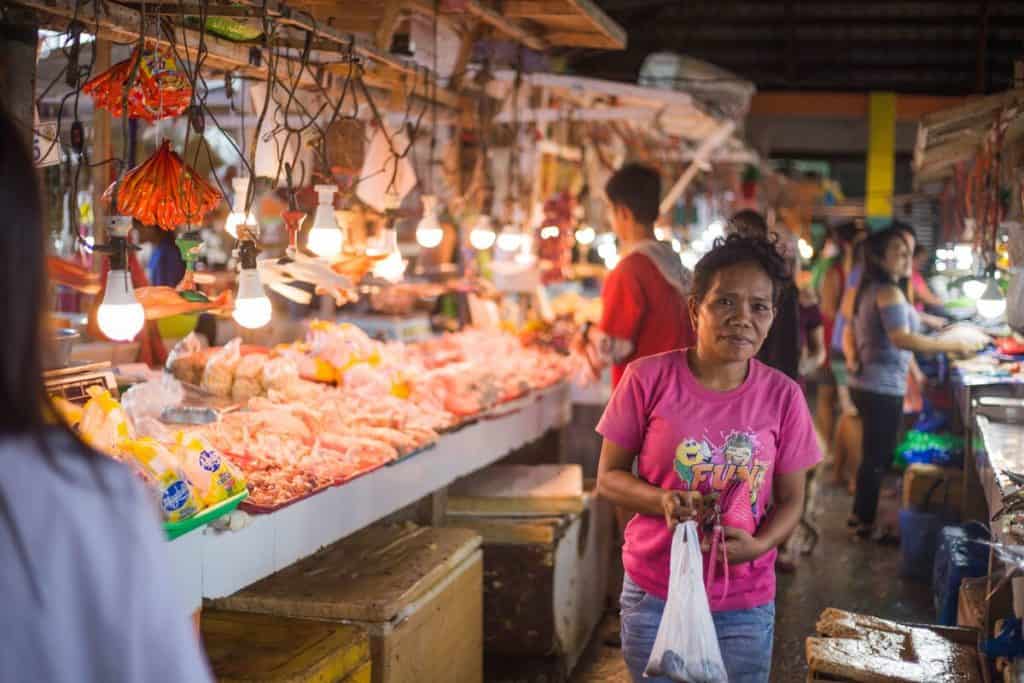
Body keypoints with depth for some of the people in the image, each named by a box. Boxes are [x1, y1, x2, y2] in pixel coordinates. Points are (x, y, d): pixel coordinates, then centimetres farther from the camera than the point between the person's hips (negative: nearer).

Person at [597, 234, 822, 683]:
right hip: (654, 594, -1)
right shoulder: (647, 379, -11)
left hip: (745, 604, 1)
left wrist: (758, 545, -18)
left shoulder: (783, 396, -5)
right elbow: (608, 477, -3)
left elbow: (791, 500, 2)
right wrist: (661, 499, -22)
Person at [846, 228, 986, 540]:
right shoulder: (889, 292, -19)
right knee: (878, 456, 1)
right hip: (882, 388, -10)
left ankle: (860, 513, 30)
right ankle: (867, 522, 11)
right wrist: (953, 346, -29)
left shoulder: (869, 290, 12)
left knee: (873, 452, 19)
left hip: (867, 384, 10)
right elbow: (902, 339, -32)